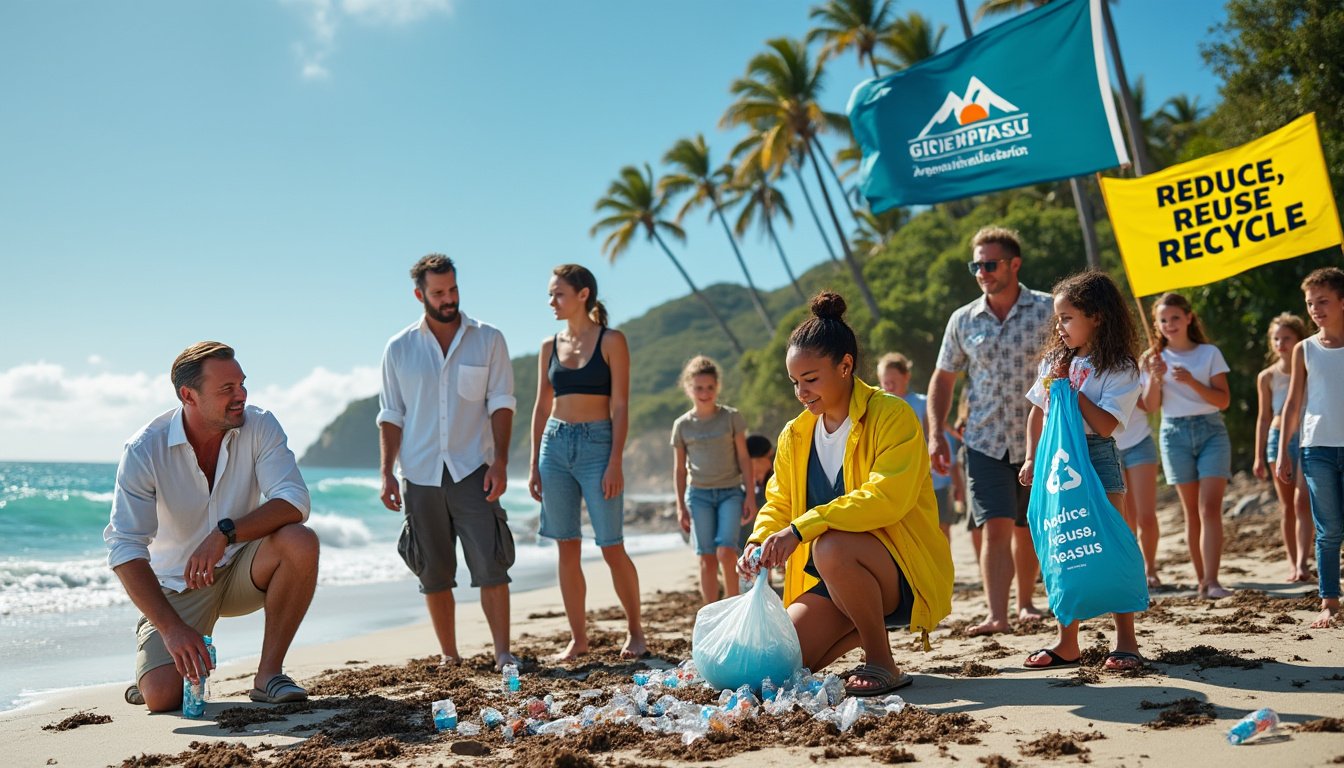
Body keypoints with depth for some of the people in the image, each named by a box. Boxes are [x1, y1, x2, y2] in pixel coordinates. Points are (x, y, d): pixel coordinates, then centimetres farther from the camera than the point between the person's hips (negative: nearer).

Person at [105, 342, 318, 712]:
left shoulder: (260, 426, -12)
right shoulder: (145, 451, -18)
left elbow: (294, 500, -22)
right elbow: (124, 549, -23)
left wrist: (225, 533, -38)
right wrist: (172, 628, -34)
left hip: (242, 571, 2)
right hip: (177, 584, -1)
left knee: (301, 542, -29)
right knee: (162, 696, -20)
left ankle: (268, 673, -15)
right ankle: (152, 655, 19)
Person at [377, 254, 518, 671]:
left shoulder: (488, 340, 4)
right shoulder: (399, 348, 7)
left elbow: (500, 403, 1)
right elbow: (391, 416, 9)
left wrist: (500, 462, -10)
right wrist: (387, 474, 1)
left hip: (472, 469, -2)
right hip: (420, 476, 2)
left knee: (491, 564, -9)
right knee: (434, 573, 7)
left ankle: (503, 653, -3)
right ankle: (449, 655, 18)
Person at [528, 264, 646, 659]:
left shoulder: (611, 341, -2)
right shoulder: (550, 346, 11)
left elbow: (620, 406, -7)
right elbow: (541, 407, 14)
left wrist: (615, 463, -14)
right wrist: (534, 464, 9)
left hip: (597, 445, -5)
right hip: (555, 445, 5)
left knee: (612, 547, -3)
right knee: (567, 548, 5)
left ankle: (635, 631, 14)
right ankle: (578, 638, 14)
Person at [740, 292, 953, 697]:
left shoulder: (892, 416, -14)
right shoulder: (795, 435, 6)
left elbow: (886, 497, -27)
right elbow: (778, 505, 10)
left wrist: (802, 528, -33)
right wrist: (759, 541, -14)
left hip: (905, 572, -6)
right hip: (833, 583, 7)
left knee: (832, 548, -37)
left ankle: (882, 664, -14)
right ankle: (864, 629, 18)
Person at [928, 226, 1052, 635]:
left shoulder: (1048, 310, -3)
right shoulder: (963, 320, 4)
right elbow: (943, 378, 11)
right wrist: (936, 433, 1)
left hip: (1038, 440, -1)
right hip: (985, 442, 1)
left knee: (1027, 529, 12)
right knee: (996, 527, -11)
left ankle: (1025, 602, 30)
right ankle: (997, 615, -13)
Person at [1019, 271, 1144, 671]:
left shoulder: (1120, 369, -7)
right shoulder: (1056, 359, 12)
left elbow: (1105, 424, -17)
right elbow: (1038, 411, 16)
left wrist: (1069, 386, -15)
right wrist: (1032, 459, 8)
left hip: (1096, 458, -6)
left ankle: (1125, 640, 3)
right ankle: (1067, 642, 13)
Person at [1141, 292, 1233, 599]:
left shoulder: (1210, 353, 4)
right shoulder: (1154, 358, 8)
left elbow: (1223, 400, -2)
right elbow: (1150, 407, 2)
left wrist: (1192, 382, -16)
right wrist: (1156, 378, -14)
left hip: (1211, 430, -1)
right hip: (1175, 434, 1)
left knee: (1210, 508, -12)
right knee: (1192, 512, 4)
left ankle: (1211, 582, -17)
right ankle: (1202, 580, 9)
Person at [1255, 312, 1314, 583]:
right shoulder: (1267, 377, 5)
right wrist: (1259, 456, 8)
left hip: (1308, 438, -2)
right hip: (1278, 439, 2)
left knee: (1302, 502, -13)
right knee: (1287, 507, 7)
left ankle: (1302, 563, -17)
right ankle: (1293, 564, 13)